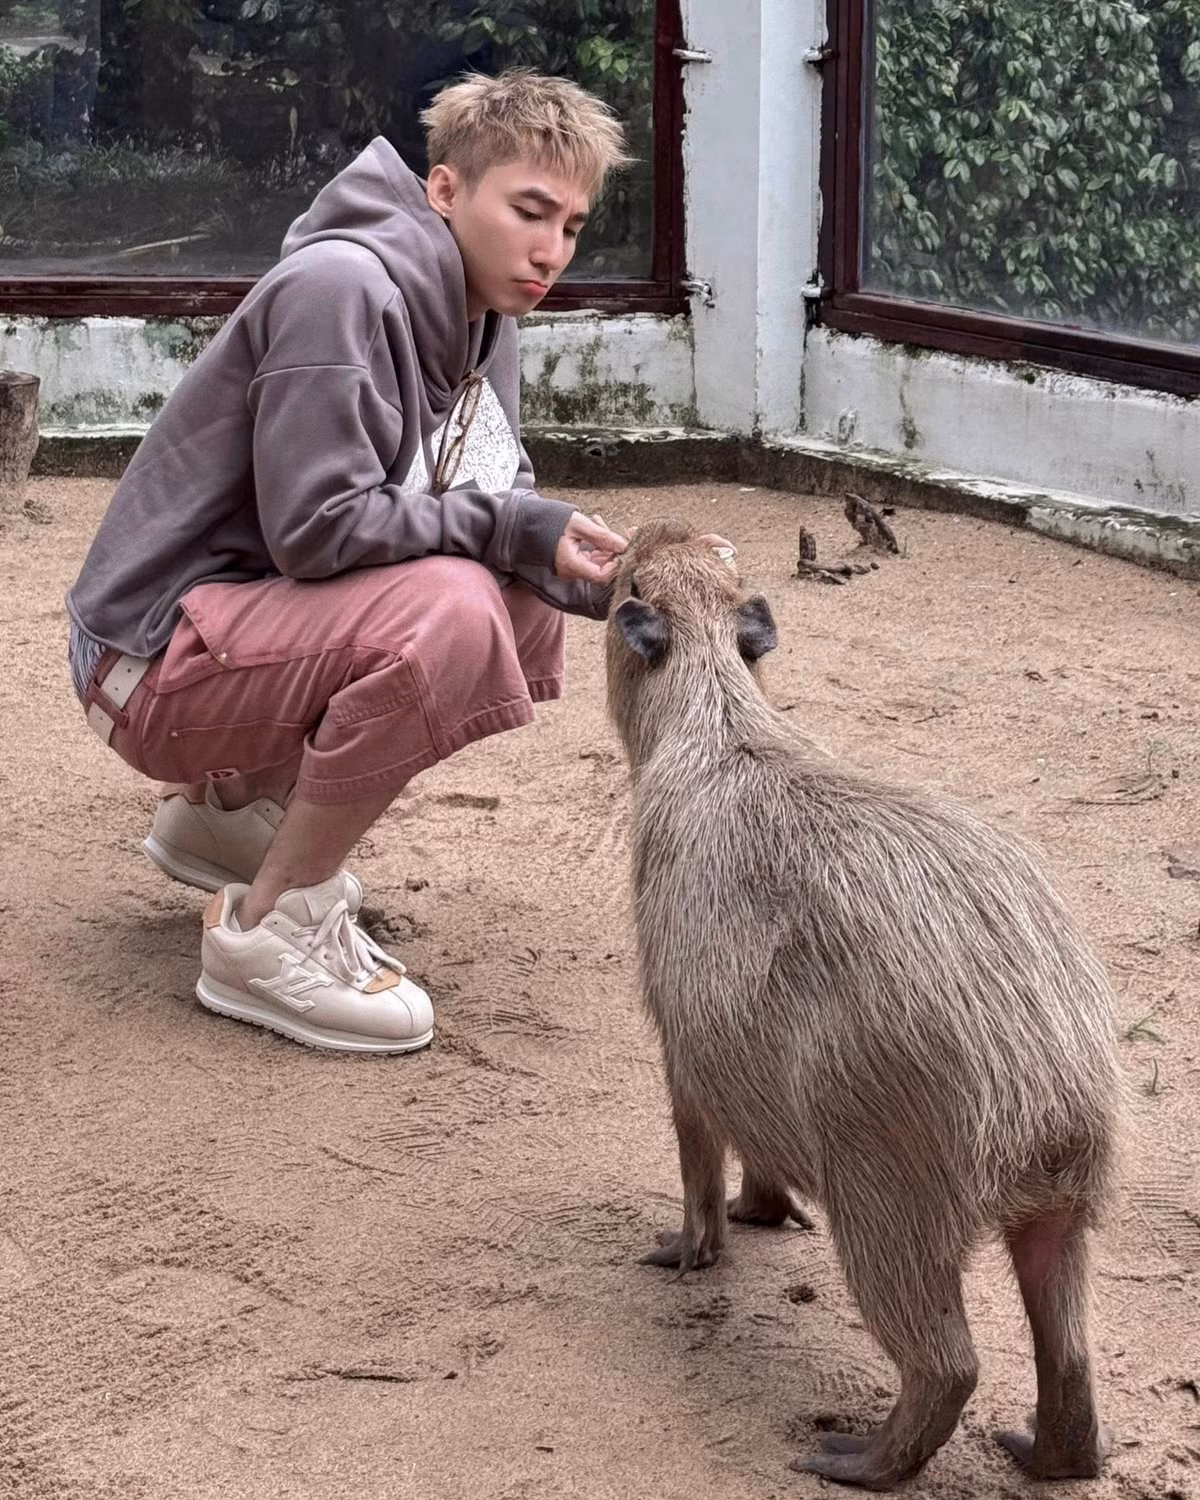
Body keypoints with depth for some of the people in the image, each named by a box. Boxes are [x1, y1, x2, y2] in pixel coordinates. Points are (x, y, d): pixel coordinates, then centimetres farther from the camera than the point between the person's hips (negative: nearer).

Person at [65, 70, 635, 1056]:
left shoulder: (481, 316, 8)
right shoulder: (342, 286, -21)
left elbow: (496, 507, 8)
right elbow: (316, 527, -26)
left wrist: (600, 572, -11)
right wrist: (510, 527, -21)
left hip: (268, 621, 10)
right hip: (158, 655, -10)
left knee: (529, 614, 2)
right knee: (448, 612, -30)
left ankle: (236, 808, 15)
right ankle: (270, 929, -14)